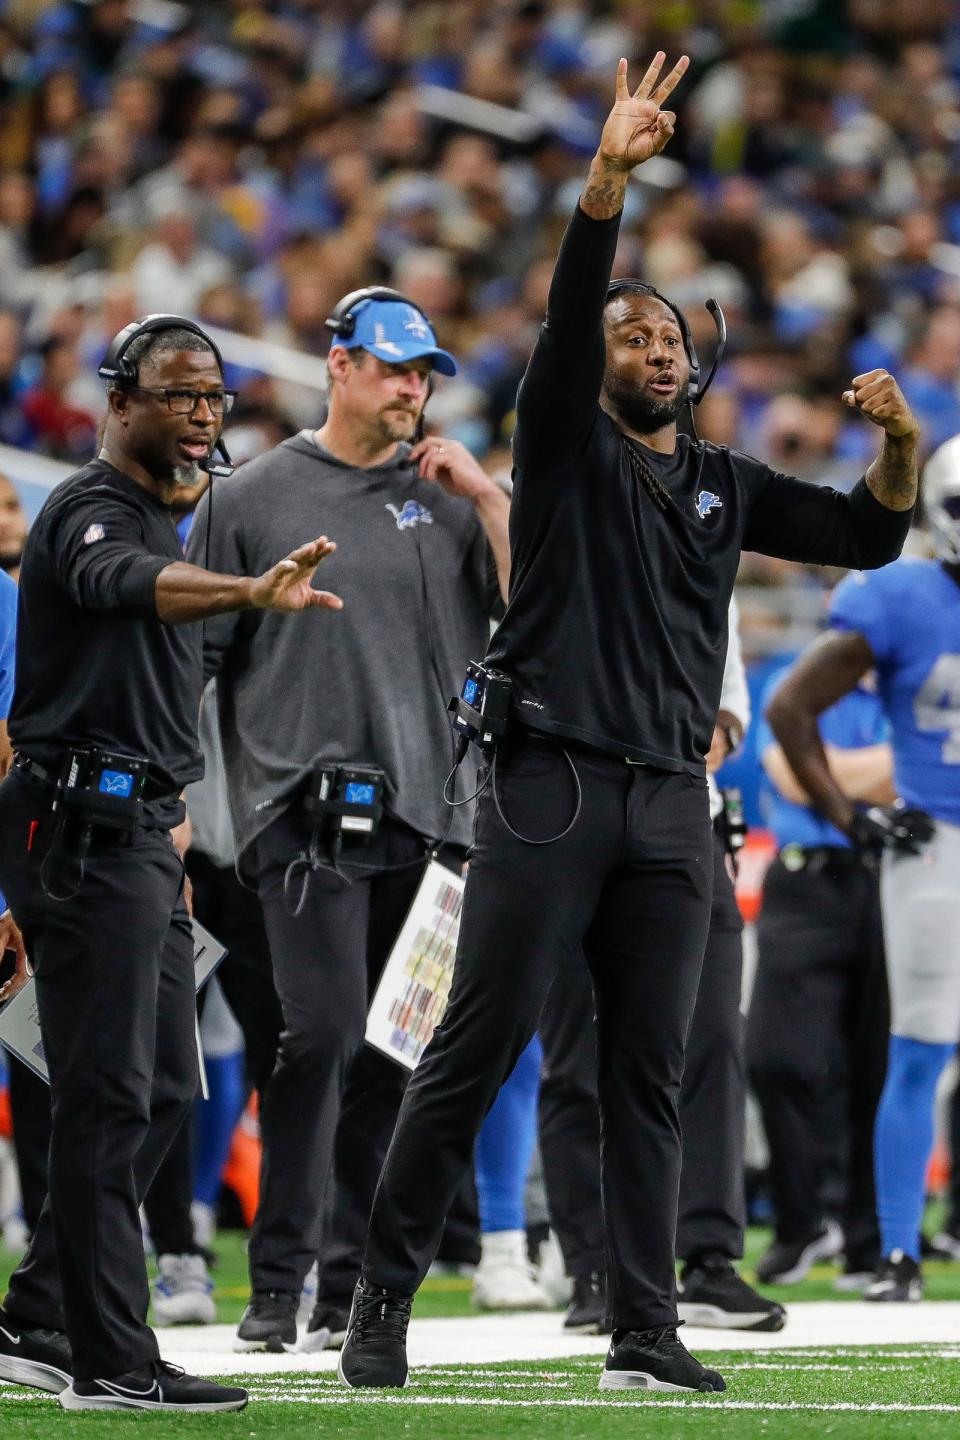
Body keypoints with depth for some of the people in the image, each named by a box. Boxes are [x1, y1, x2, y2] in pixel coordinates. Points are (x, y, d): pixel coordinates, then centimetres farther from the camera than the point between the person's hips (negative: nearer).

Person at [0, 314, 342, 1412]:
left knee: (160, 1089, 11)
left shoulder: (159, 519, 21)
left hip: (140, 833, 10)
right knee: (110, 1095, -11)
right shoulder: (92, 509, -11)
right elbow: (126, 582, -35)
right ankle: (108, 1362, -10)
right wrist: (249, 593, -55)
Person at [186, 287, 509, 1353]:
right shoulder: (254, 497, 5)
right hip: (305, 814, -4)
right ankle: (276, 1286, -9)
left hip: (427, 817, 4)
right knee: (323, 1032, -15)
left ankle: (349, 1290, 10)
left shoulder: (446, 495, 14)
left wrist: (485, 497, -1)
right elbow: (189, 660, 6)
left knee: (392, 1056, 4)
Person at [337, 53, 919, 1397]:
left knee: (649, 1077, 4)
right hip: (549, 788, -5)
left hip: (670, 808, 5)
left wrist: (901, 445, -4)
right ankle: (381, 1303, -3)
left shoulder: (726, 485, 19)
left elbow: (866, 534, 16)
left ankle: (646, 1334, 4)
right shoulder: (568, 449, 6)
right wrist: (609, 178, -24)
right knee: (474, 1052, -7)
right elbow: (569, 311, -10)